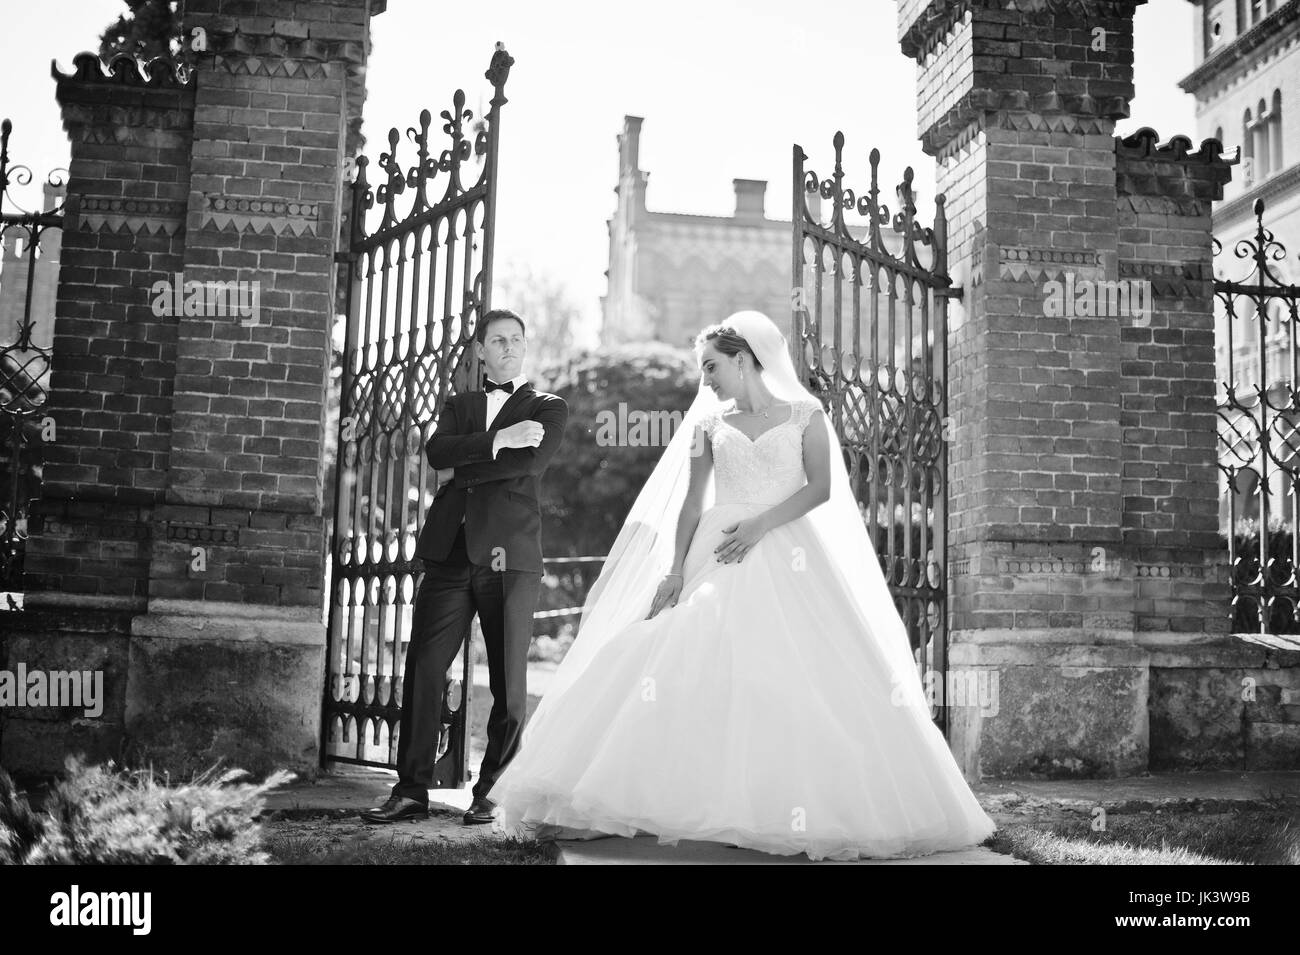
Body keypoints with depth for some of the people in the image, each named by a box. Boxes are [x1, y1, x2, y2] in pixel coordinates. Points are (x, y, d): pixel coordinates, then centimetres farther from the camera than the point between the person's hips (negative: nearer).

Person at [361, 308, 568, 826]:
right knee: (423, 670, -2)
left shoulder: (548, 408, 12)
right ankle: (412, 790, 5)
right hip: (450, 551, 3)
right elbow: (436, 451, 1)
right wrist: (496, 440, -10)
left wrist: (460, 471, -2)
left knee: (509, 683, -1)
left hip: (509, 554, -3)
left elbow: (530, 463, -8)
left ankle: (491, 793, 10)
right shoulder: (458, 405, 22)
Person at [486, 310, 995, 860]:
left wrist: (760, 524, -14)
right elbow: (691, 503, 8)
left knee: (805, 680, -12)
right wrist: (674, 568, -4)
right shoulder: (709, 426, 13)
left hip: (788, 562, -2)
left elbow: (822, 487, -3)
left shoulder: (803, 415, 7)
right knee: (696, 671, -13)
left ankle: (807, 806, -6)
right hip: (719, 563, 2)